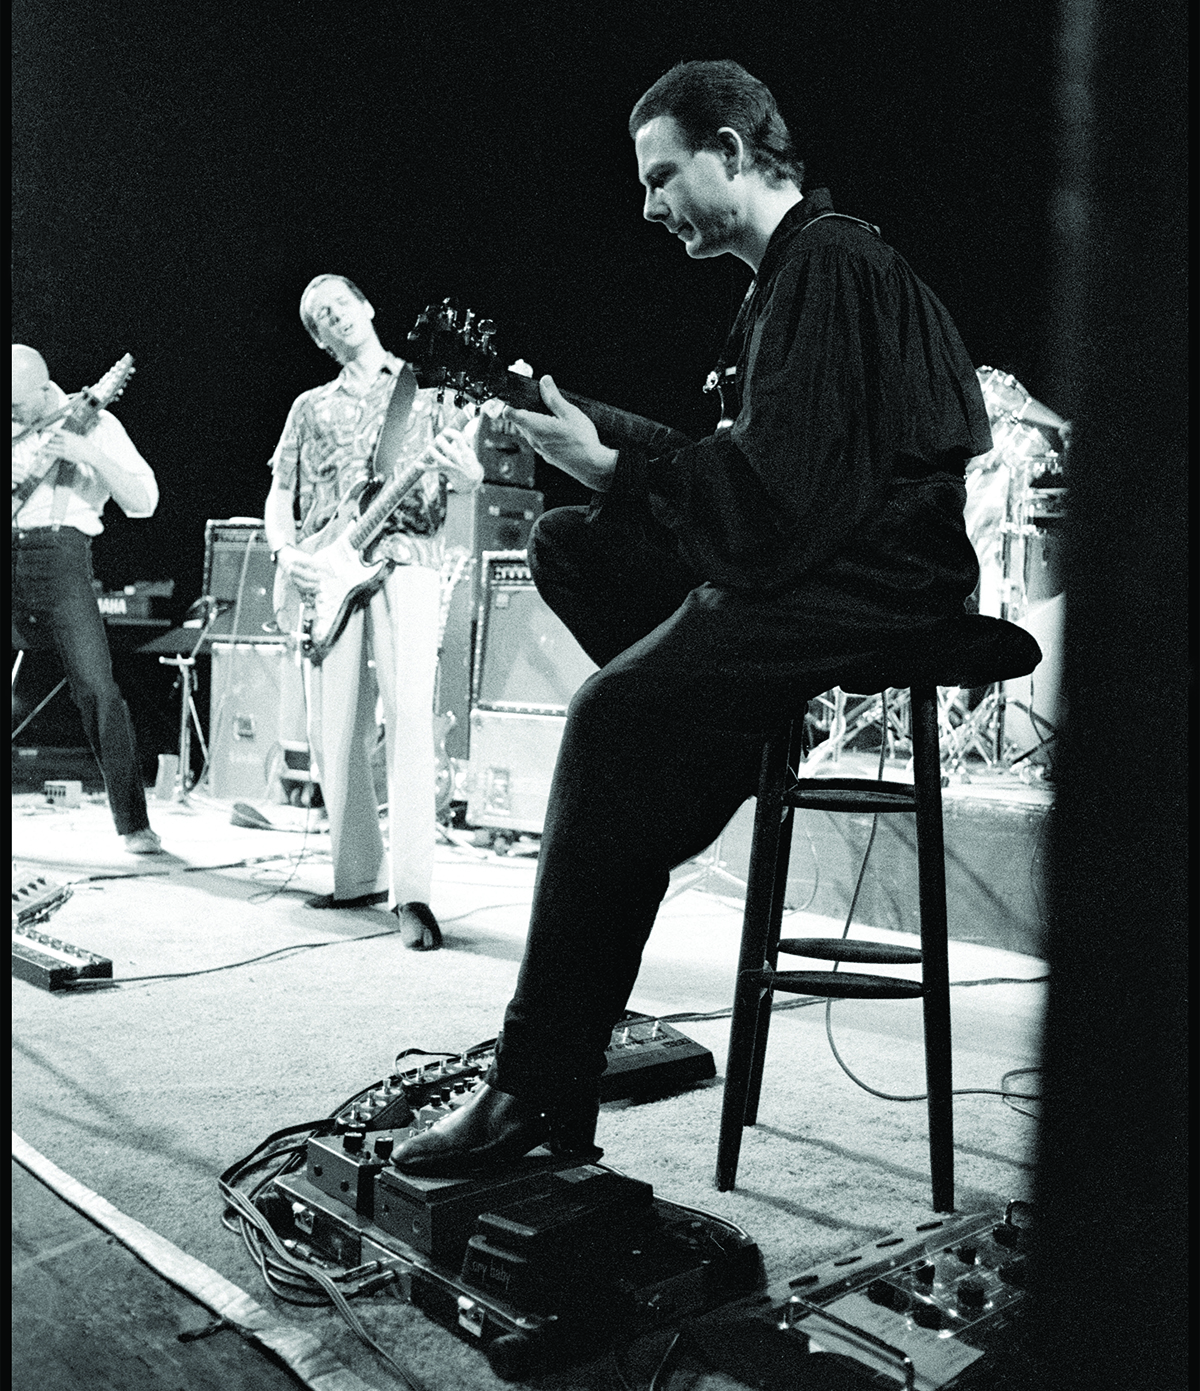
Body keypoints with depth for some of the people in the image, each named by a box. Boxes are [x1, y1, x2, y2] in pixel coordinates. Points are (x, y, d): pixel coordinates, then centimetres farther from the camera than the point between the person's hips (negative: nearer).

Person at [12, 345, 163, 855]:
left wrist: (89, 454, -16)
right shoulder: (14, 427, 15)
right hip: (10, 554, 4)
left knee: (96, 689, -12)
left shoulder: (93, 423, 5)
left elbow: (143, 503, -4)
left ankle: (133, 825, -7)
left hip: (57, 555, -4)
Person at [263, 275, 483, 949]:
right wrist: (286, 551, 0)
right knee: (334, 734, 0)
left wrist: (465, 470, -20)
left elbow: (471, 476, 5)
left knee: (409, 719, -18)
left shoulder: (428, 387, 15)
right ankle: (360, 877, 13)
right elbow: (279, 496, 20)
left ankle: (413, 892, -20)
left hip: (406, 559, -4)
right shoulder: (310, 407, 23)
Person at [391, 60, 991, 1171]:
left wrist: (608, 466, -16)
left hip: (873, 581, -11)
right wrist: (589, 438, 10)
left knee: (615, 714, -28)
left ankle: (540, 1090, -23)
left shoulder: (826, 263, -11)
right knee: (566, 544, 9)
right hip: (800, 548, 11)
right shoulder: (791, 270, 22)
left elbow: (771, 488, -22)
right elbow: (754, 464, 18)